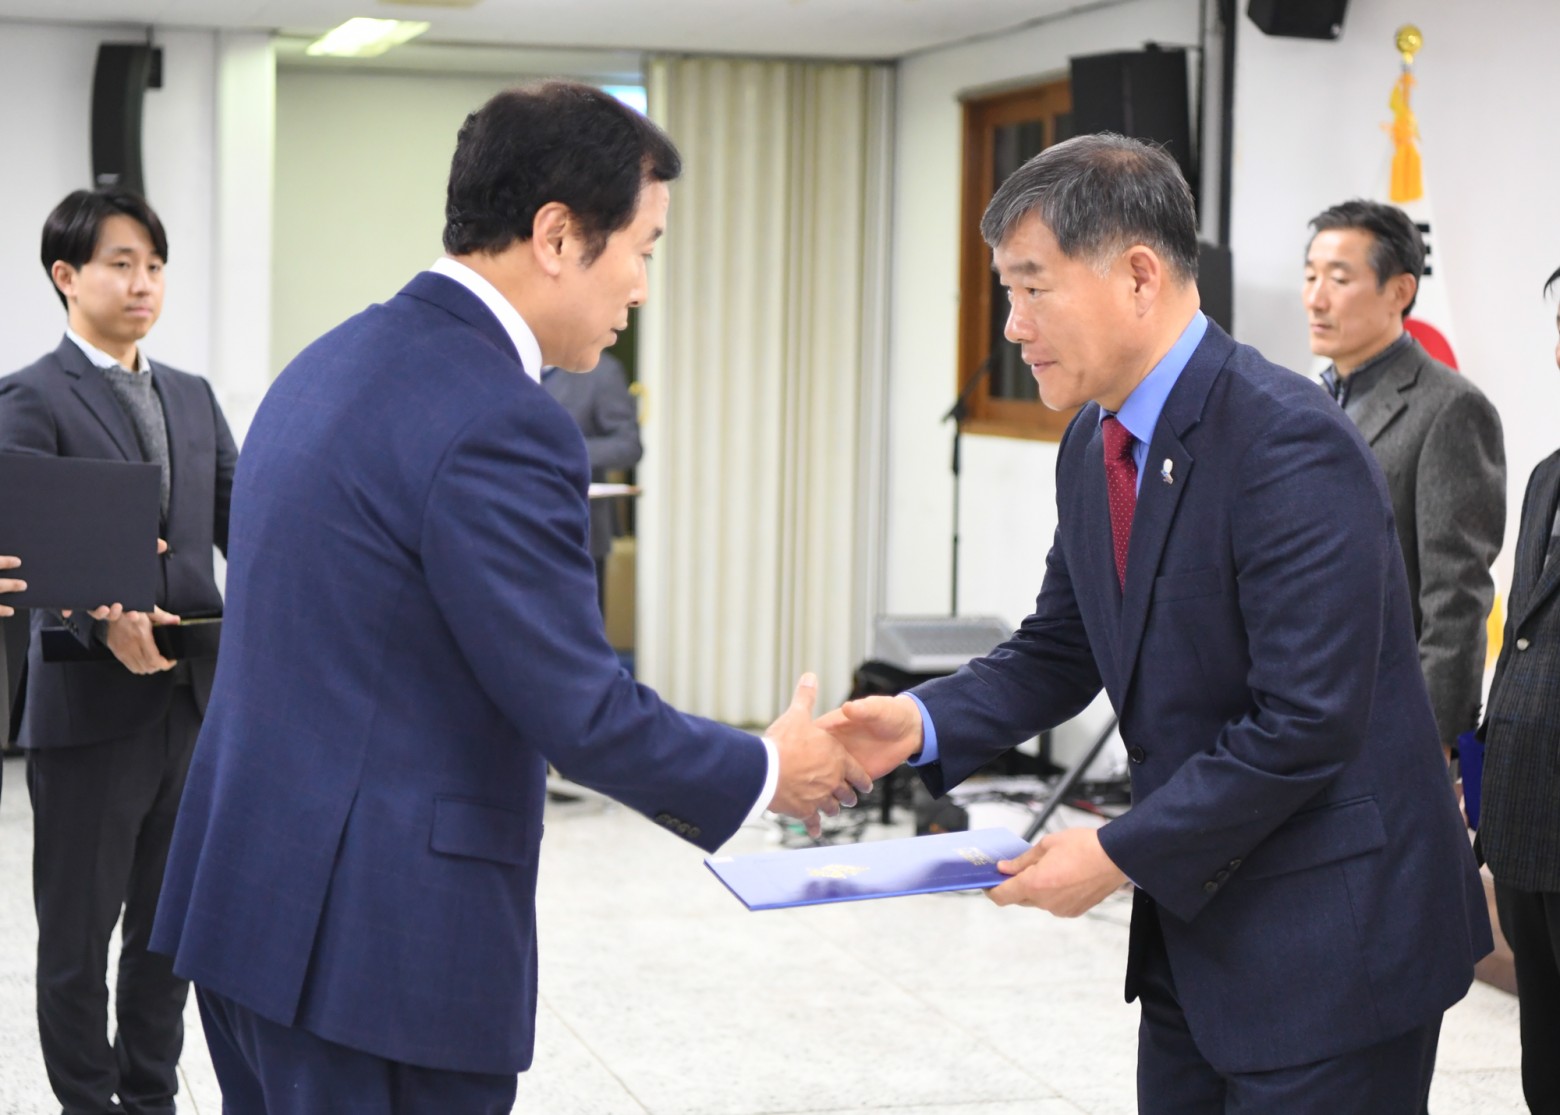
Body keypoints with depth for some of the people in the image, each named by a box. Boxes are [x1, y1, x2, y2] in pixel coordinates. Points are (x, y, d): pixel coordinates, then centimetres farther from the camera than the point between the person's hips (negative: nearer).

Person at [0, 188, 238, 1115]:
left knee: (168, 926, 15)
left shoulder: (193, 399, 13)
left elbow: (240, 522, 8)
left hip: (194, 698, 6)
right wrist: (104, 621, -32)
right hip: (90, 709, -6)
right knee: (80, 933, 6)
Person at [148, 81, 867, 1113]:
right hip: (379, 943, -9)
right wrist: (769, 773, -2)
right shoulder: (499, 424, -20)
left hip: (251, 894, 10)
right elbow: (582, 712, -18)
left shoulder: (336, 362, 10)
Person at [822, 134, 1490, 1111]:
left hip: (1331, 941, -8)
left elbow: (1305, 724, -25)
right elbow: (1061, 649, 15)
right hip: (1194, 920, 8)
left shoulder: (1290, 445, -22)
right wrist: (925, 722, -4)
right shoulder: (1094, 446, 5)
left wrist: (1120, 852, -19)